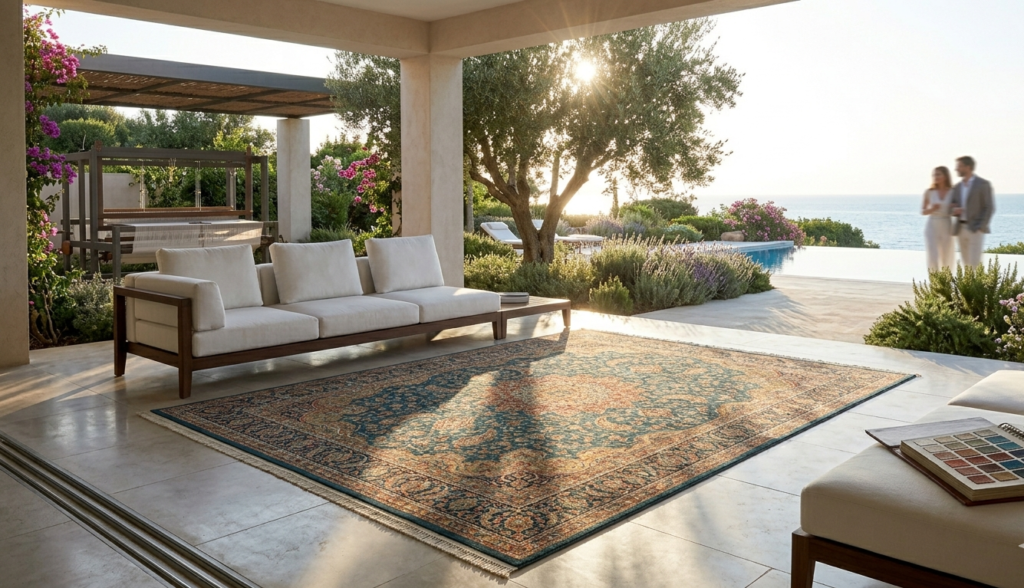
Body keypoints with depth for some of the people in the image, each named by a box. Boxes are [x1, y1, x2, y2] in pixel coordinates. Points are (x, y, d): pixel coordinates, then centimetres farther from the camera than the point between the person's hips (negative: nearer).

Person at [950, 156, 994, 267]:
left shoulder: (983, 184, -6)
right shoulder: (957, 187, 12)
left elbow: (990, 208, -9)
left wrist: (981, 228, -19)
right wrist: (954, 211, -10)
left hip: (976, 230, -6)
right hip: (960, 229, 6)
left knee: (975, 263, -13)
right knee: (966, 264, 8)